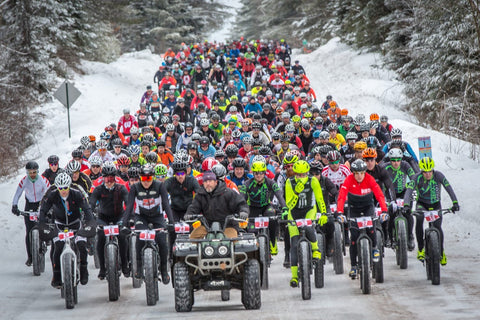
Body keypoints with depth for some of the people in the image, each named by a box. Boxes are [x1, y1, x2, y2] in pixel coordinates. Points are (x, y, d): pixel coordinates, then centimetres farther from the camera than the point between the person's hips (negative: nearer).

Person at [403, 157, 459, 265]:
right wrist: (406, 205, -51)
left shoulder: (438, 175, -22)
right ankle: (421, 249, -18)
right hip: (422, 204, -1)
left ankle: (441, 252, 12)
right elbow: (409, 190, -34)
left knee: (437, 227, -13)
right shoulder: (417, 177, -23)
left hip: (435, 204, 1)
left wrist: (455, 203, -42)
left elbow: (449, 188, -28)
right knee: (419, 220, -30)